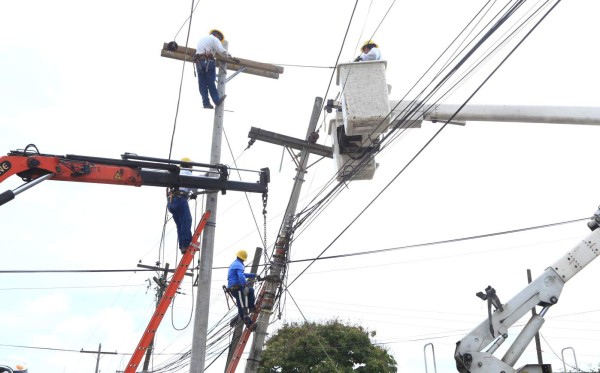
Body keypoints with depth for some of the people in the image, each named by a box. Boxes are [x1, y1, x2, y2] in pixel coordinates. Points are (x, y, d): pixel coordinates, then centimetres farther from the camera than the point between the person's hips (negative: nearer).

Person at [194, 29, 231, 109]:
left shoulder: (202, 38, 27)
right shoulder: (214, 39, 3)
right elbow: (221, 50, -11)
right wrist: (228, 54, 4)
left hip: (198, 61, 6)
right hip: (208, 61, -6)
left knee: (202, 84, 2)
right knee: (211, 82, -3)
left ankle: (206, 102, -1)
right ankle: (217, 100, 2)